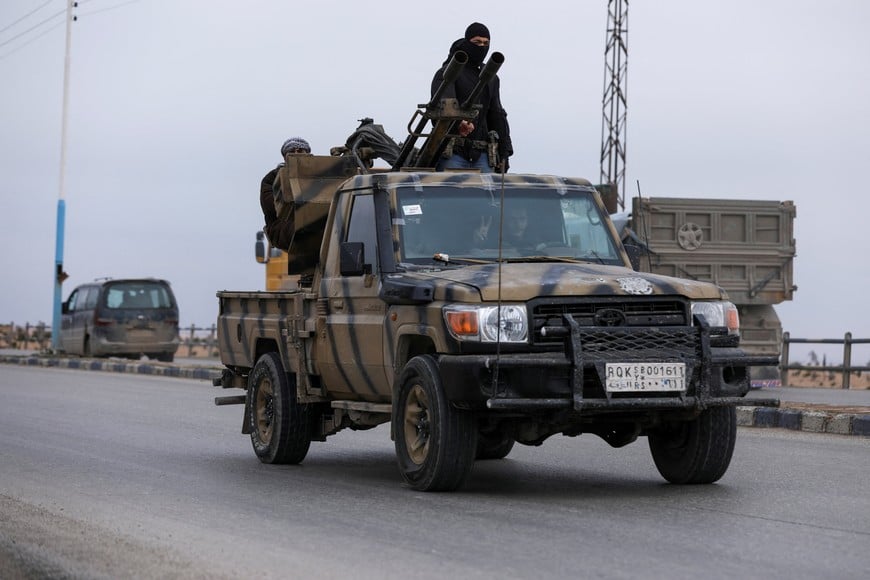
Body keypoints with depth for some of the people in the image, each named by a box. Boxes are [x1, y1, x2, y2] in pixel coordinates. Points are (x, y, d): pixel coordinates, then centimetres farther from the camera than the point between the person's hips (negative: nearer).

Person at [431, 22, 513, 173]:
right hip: (452, 154, -5)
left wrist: (503, 153, 13)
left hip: (481, 155, 5)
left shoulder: (491, 79, 20)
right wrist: (457, 123, -43)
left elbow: (496, 117, 22)